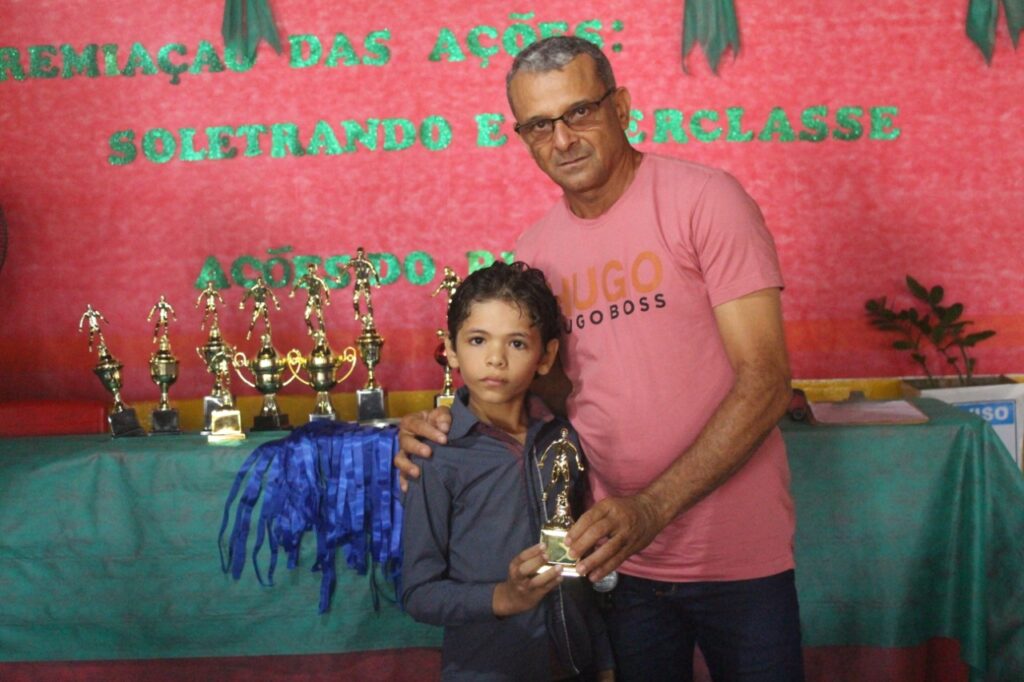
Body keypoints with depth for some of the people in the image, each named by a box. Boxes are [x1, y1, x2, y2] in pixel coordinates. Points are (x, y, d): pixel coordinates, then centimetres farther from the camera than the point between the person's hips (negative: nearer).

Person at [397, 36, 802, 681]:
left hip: (737, 555, -4)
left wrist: (652, 508, -25)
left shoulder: (702, 199, -11)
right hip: (619, 556, 4)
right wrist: (449, 428, -8)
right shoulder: (536, 249, 4)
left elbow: (766, 382, -17)